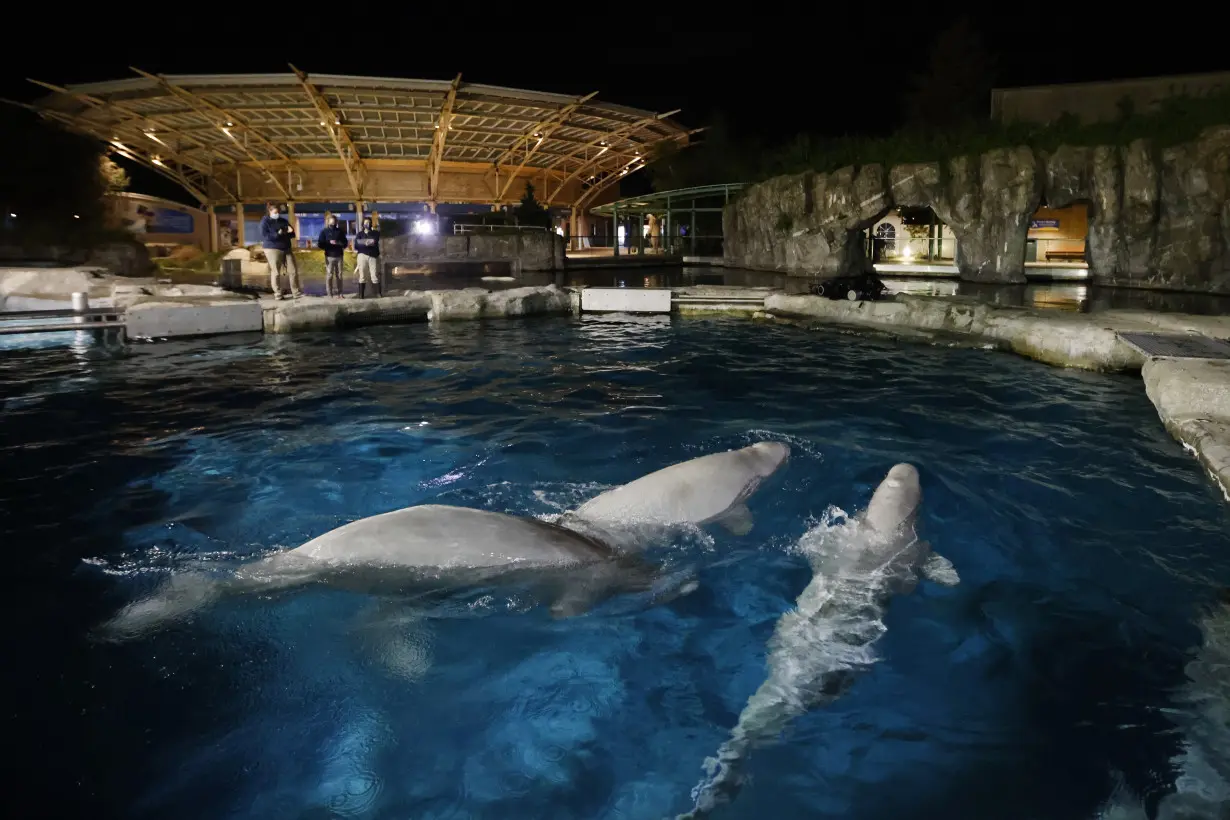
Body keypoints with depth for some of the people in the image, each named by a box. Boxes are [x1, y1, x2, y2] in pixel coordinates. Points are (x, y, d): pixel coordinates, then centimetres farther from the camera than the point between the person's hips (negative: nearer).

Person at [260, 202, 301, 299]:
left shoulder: (283, 221, 15)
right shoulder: (265, 222, -3)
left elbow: (292, 233, 16)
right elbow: (264, 236, -14)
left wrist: (290, 231, -9)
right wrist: (277, 234, -24)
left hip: (287, 248, 6)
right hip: (273, 249, -6)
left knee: (293, 271, 0)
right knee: (275, 272, -4)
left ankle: (296, 292, 6)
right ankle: (277, 294, 3)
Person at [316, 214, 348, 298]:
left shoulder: (340, 231, 10)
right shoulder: (324, 232, 3)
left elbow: (345, 243, 11)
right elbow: (319, 244, -3)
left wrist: (340, 243, -9)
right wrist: (329, 243, -14)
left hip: (339, 256, 3)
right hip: (329, 256, -3)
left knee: (339, 275, 5)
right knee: (329, 275, -4)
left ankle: (339, 293, 11)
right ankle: (330, 294, -2)